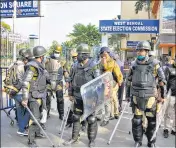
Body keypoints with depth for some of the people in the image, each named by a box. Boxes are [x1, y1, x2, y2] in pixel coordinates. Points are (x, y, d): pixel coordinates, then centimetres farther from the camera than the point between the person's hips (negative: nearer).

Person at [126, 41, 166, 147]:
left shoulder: (154, 64, -6)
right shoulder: (134, 65, 5)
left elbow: (162, 80, -1)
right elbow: (129, 80, 15)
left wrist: (163, 96, -1)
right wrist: (128, 94, 14)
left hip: (150, 97, -2)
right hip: (136, 97, 3)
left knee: (152, 121, 7)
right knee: (137, 120, 7)